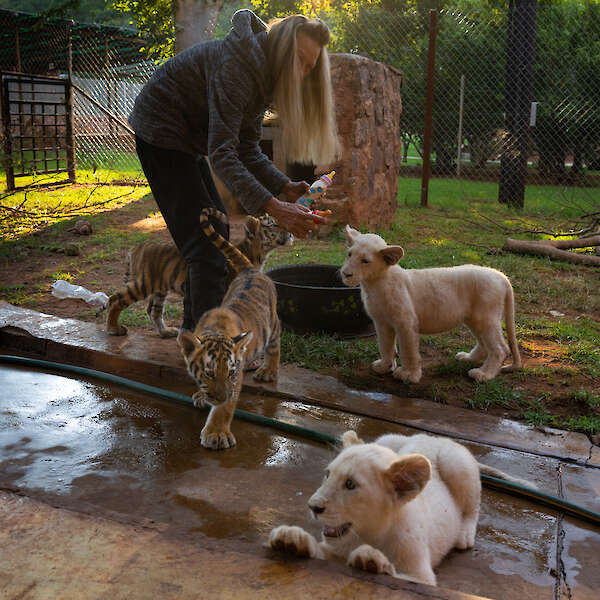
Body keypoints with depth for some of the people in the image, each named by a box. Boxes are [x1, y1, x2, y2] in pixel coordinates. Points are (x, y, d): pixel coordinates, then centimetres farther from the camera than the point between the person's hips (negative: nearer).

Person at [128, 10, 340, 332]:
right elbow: (221, 153, -35)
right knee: (205, 238, -14)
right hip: (160, 130, -10)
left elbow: (247, 147, 3)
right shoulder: (238, 64, -27)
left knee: (216, 232, 12)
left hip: (186, 136, 10)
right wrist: (274, 208, -42)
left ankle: (194, 329, 22)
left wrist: (285, 186, -12)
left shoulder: (264, 74, 3)